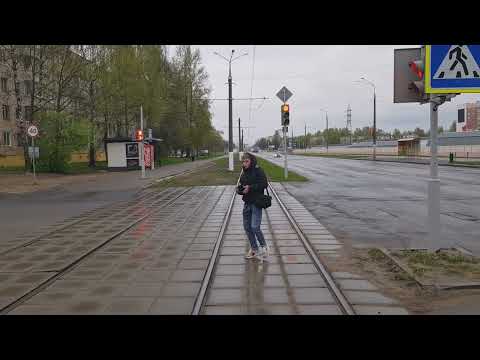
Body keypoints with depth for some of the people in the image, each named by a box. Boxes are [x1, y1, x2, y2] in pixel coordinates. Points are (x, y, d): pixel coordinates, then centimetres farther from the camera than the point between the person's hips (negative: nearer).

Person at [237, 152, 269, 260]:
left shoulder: (258, 171, -10)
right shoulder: (244, 173, 12)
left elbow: (264, 184, -18)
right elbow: (240, 186, 19)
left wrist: (250, 187, -21)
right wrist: (239, 189, -4)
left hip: (256, 203, -8)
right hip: (247, 203, 8)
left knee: (255, 227, -14)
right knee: (247, 227, 10)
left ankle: (264, 246, 9)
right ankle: (254, 249, 24)